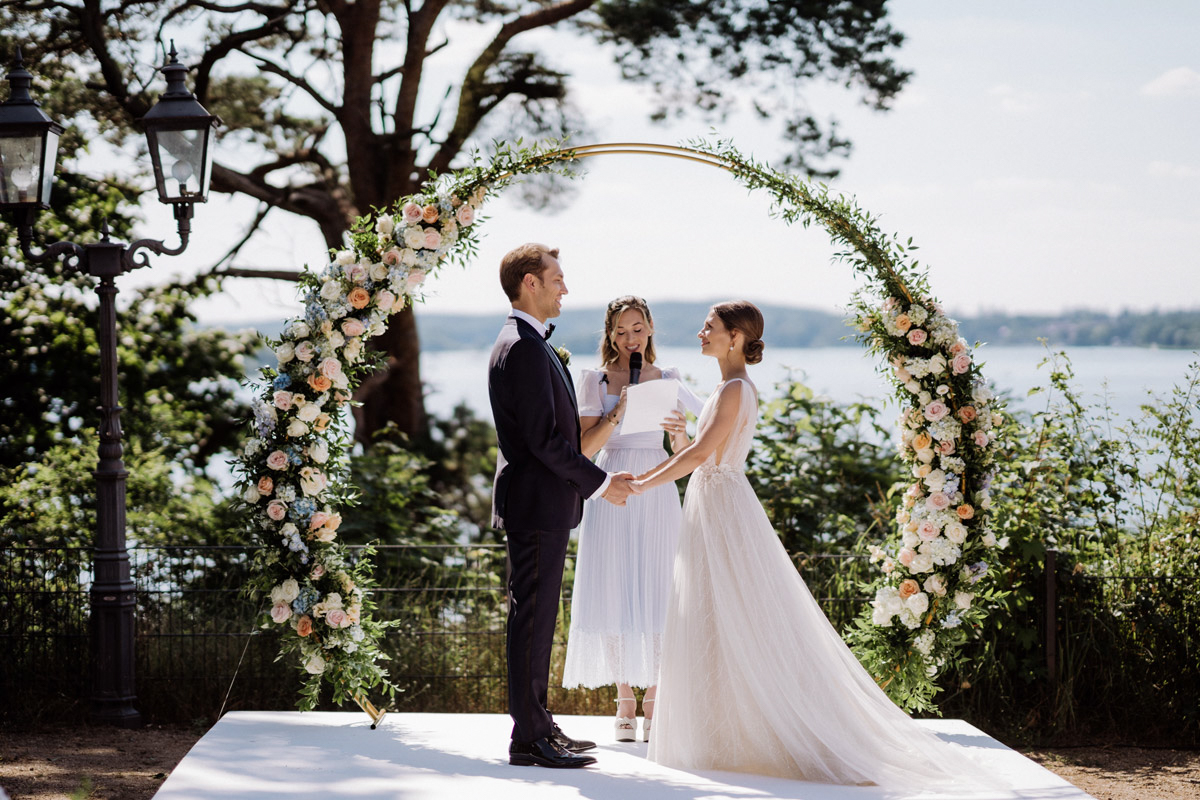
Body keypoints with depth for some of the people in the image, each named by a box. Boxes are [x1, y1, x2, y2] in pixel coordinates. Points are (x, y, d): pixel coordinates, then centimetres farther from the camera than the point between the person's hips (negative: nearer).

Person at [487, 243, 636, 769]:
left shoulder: (526, 344, 17)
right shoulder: (524, 347, -17)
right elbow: (543, 438, -21)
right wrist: (599, 483, -14)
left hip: (542, 503, 11)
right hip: (538, 503, -11)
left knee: (536, 618, 14)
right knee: (532, 618, -7)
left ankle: (539, 725, 21)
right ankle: (529, 740, -3)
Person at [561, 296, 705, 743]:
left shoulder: (668, 380, 9)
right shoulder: (596, 381, 4)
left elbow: (682, 454, 8)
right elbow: (585, 449, -3)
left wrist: (680, 434, -14)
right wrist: (618, 413, -15)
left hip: (657, 495, 1)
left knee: (658, 598, -3)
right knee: (615, 597, -1)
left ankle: (653, 705, 3)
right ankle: (625, 706, 8)